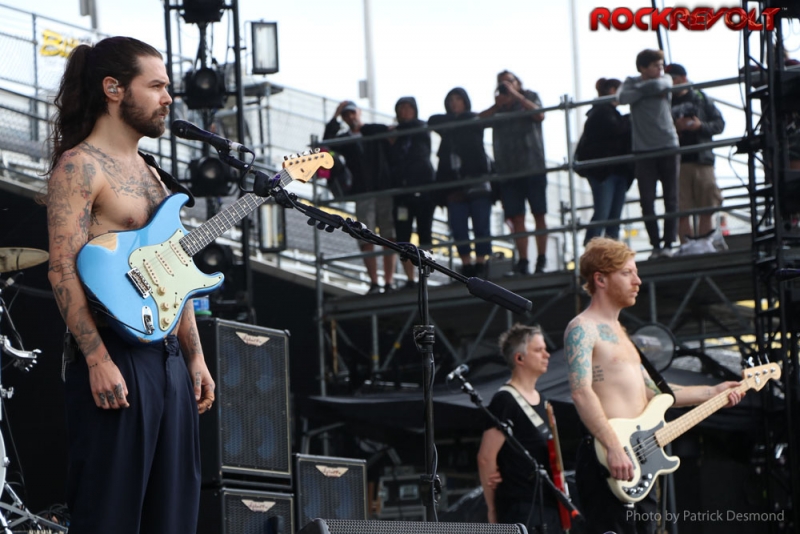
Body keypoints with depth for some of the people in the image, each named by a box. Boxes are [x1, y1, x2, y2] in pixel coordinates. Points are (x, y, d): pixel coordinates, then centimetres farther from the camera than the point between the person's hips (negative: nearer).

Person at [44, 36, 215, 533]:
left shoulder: (148, 174, 21)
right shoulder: (79, 166, -6)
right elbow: (64, 269, -15)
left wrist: (195, 356, 15)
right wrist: (97, 360, -22)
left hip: (170, 358, 9)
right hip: (116, 358, -9)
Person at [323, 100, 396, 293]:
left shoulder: (378, 132, 12)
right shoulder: (344, 139, 13)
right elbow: (327, 143, -6)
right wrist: (335, 117, -6)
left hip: (385, 190, -1)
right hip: (362, 194, 1)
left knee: (389, 237, -4)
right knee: (366, 241, -6)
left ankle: (389, 282, -2)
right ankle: (374, 283, -4)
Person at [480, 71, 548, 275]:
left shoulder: (529, 98, 10)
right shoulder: (498, 108, 16)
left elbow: (539, 115, -10)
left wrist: (516, 96, -9)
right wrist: (497, 105, -6)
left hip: (533, 166, -2)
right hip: (508, 169, 2)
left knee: (539, 214, -2)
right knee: (517, 217, -4)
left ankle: (541, 260, 0)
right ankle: (522, 262, -5)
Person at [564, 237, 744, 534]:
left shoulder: (617, 331, 24)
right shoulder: (583, 329, -7)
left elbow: (650, 390, 28)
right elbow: (581, 393, -20)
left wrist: (712, 393, 23)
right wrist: (615, 449, -29)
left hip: (636, 463, 10)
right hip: (607, 463, -10)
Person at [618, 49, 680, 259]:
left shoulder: (665, 80, 7)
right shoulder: (631, 82, 7)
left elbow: (659, 85, -17)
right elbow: (623, 98, -14)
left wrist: (640, 88, -3)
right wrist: (648, 90, -10)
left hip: (668, 146, 0)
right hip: (643, 149, 0)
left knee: (671, 198, -2)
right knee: (647, 201, -2)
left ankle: (668, 243, 0)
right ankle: (655, 244, 3)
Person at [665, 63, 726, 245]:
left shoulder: (700, 98, 10)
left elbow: (719, 123, 8)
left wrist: (701, 126, -9)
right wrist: (675, 127, -13)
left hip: (701, 160, 1)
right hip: (676, 162, -1)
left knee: (706, 209, 1)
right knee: (681, 211, -3)